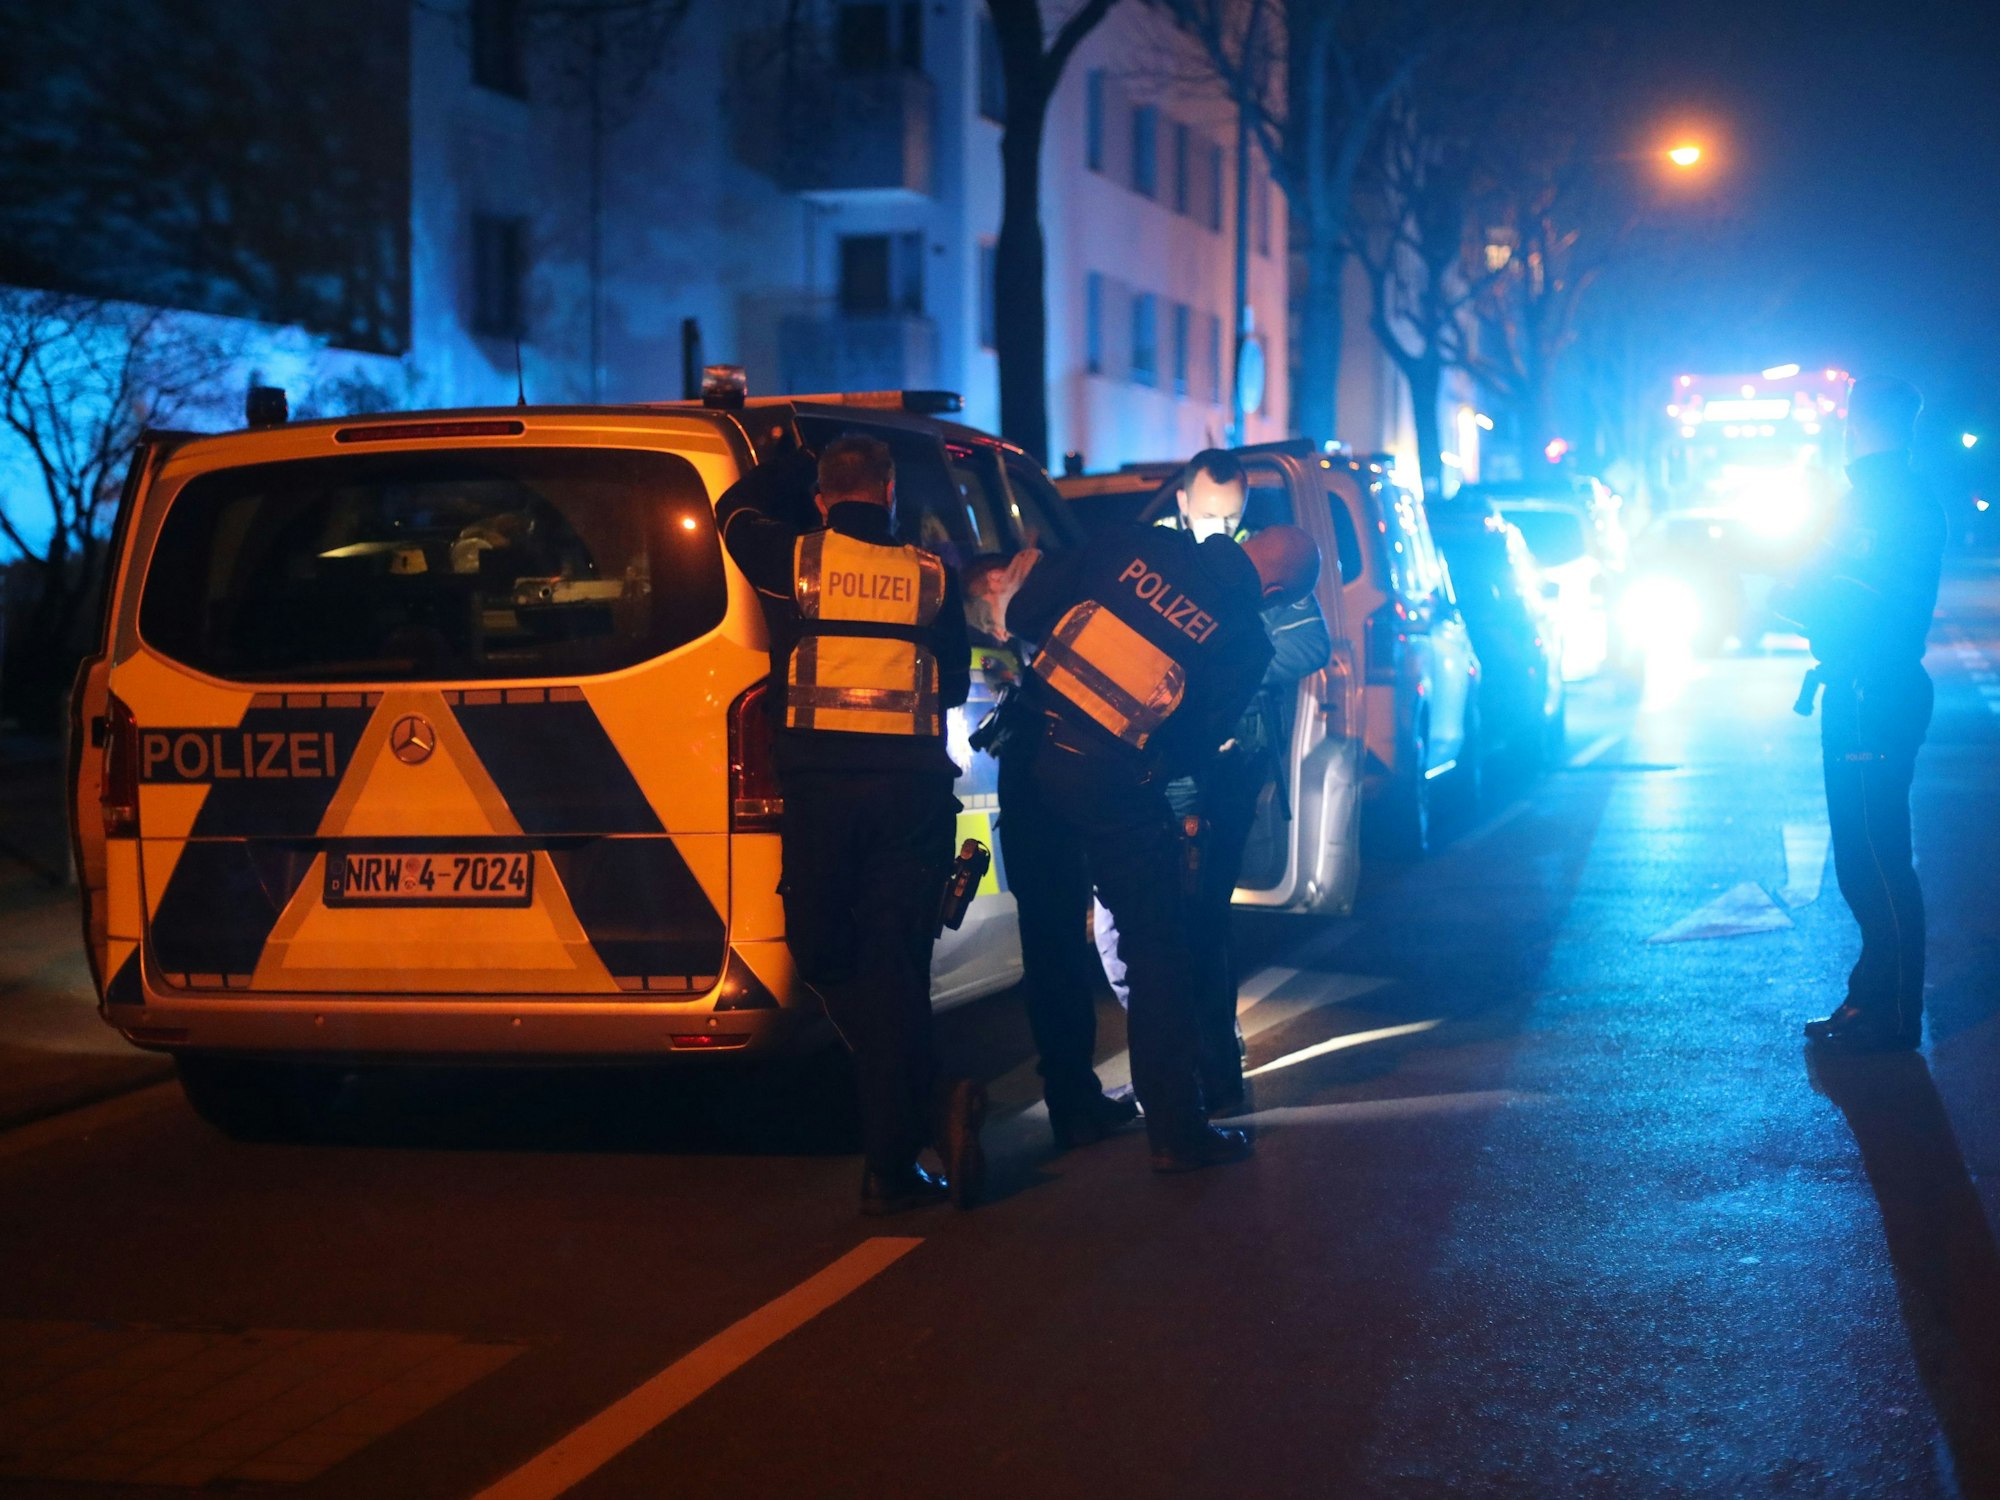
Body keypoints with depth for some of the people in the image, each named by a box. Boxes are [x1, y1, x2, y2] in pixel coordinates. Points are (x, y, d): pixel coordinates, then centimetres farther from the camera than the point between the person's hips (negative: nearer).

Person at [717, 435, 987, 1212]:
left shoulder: (797, 560, 3)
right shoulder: (932, 577, 7)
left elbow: (736, 510, 25)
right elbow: (954, 683, 18)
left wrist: (798, 468, 38)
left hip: (818, 781, -1)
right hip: (912, 786, 1)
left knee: (824, 953, 10)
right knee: (894, 967, 5)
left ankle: (930, 1101, -6)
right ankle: (891, 1167, 0)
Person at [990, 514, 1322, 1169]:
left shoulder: (1135, 545, 3)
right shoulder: (1245, 639, -2)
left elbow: (1022, 611, 3)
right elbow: (1193, 743, 1)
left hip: (1029, 749, 4)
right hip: (1109, 783, -4)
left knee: (1051, 933, 16)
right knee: (1156, 949, 7)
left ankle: (1074, 1108, 26)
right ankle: (1176, 1129, 8)